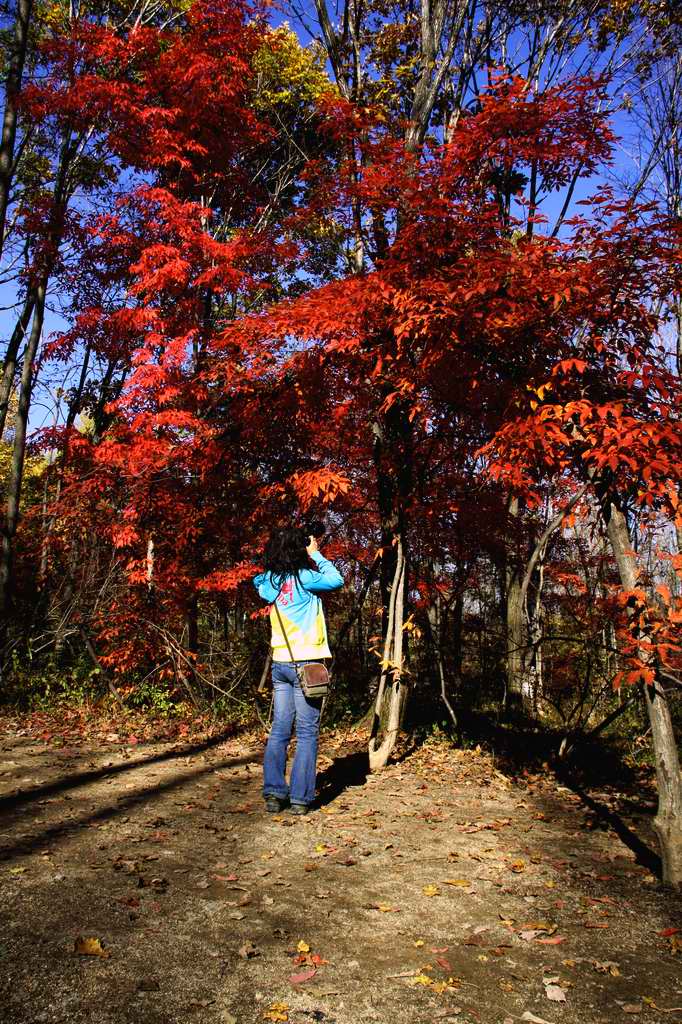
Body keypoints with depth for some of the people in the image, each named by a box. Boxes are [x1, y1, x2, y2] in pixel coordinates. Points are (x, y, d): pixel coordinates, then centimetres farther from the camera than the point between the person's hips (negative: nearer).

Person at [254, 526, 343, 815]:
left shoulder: (268, 582, 6)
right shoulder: (302, 578, -13)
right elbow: (336, 580, -8)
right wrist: (316, 554, 1)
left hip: (280, 663, 6)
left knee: (279, 730, 10)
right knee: (307, 733, 1)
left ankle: (273, 793, 9)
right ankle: (300, 798, 2)